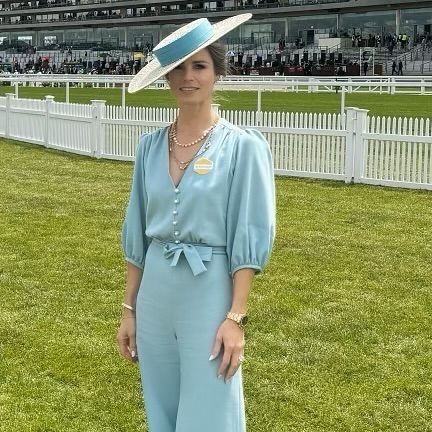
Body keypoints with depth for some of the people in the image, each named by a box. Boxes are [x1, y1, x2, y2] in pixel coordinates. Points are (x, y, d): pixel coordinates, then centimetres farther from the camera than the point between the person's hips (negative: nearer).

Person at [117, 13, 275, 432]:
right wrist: (129, 308, 8)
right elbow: (137, 233, 9)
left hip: (210, 294, -5)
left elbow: (250, 239, -10)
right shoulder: (150, 145, 5)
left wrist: (236, 317, -15)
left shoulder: (242, 146, -9)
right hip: (155, 293, 5)